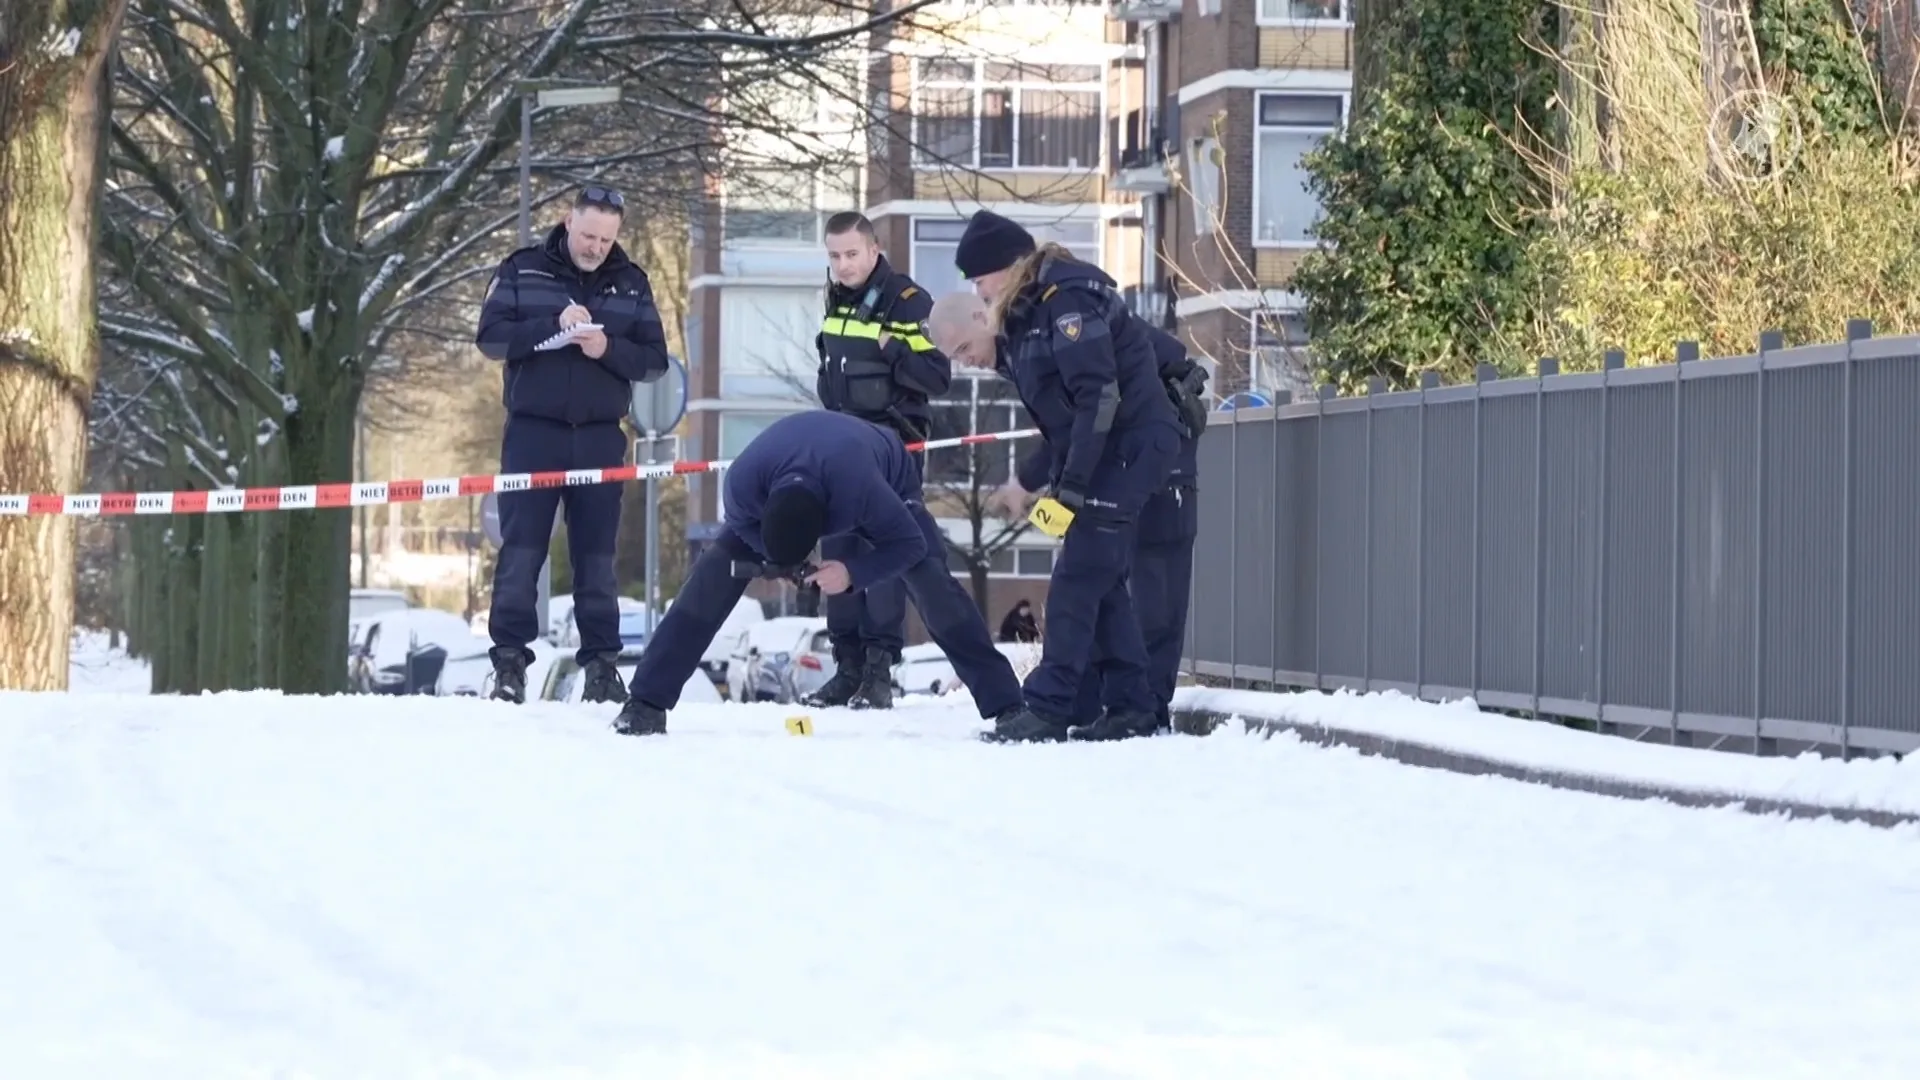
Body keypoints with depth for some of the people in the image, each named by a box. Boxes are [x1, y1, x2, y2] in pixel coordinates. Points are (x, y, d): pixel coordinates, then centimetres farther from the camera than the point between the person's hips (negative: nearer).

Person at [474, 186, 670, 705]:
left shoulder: (631, 284, 7)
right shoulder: (523, 271, 1)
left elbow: (655, 360, 3)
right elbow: (491, 336, -7)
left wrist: (608, 348, -16)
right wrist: (553, 325, -20)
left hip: (599, 437, 2)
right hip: (533, 432, -2)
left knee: (597, 555, 4)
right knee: (521, 550, -3)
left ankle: (601, 663, 7)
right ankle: (509, 661, -2)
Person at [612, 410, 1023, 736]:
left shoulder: (862, 486, -49)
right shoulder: (743, 482, -40)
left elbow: (910, 542, -31)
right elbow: (742, 522, -14)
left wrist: (853, 573, -42)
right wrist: (778, 562, -29)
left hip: (887, 478, -2)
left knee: (929, 579, -22)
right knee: (717, 572, -13)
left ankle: (1006, 707, -19)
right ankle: (646, 703, -9)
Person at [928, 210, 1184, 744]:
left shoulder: (1068, 299, -19)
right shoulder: (1025, 311, 11)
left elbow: (1099, 397, -24)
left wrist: (1069, 490, -23)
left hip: (1133, 449, -10)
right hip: (1103, 454, 10)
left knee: (1078, 577, -10)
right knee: (1100, 580, 9)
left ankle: (1048, 709, -9)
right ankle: (1131, 707, 12)